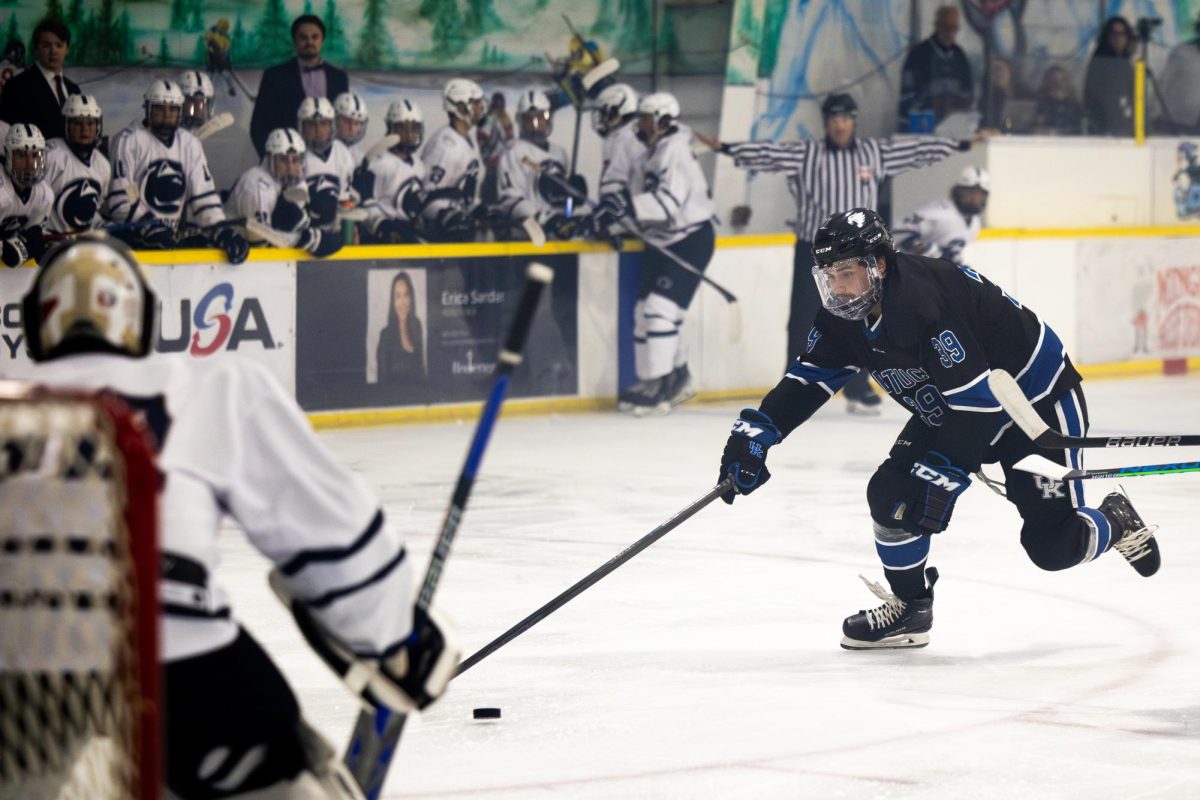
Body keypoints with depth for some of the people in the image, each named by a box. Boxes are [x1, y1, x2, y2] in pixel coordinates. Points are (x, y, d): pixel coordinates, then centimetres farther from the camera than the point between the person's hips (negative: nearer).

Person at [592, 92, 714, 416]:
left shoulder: (675, 151, -19)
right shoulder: (652, 155, 12)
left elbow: (671, 203, -31)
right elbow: (642, 203, 17)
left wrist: (628, 204, -40)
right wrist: (615, 212, 1)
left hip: (690, 240, -10)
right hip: (663, 243, 10)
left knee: (659, 308, -17)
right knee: (646, 310, 12)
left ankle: (657, 387, -14)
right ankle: (678, 377, 24)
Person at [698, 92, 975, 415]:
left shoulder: (875, 153, 4)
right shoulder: (805, 154, -6)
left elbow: (915, 150, 6)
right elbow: (768, 153, -14)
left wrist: (963, 145, 6)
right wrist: (725, 148, -25)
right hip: (813, 252, -3)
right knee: (804, 322, 2)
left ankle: (858, 389, 20)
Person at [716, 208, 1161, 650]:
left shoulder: (924, 301, -35)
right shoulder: (845, 316, -8)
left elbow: (977, 401, -35)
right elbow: (809, 378, 0)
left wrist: (944, 476, -34)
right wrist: (754, 433, -12)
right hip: (950, 409, 8)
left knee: (1052, 546, -9)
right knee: (892, 493, -8)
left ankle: (1116, 522, 24)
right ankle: (909, 608, 11)